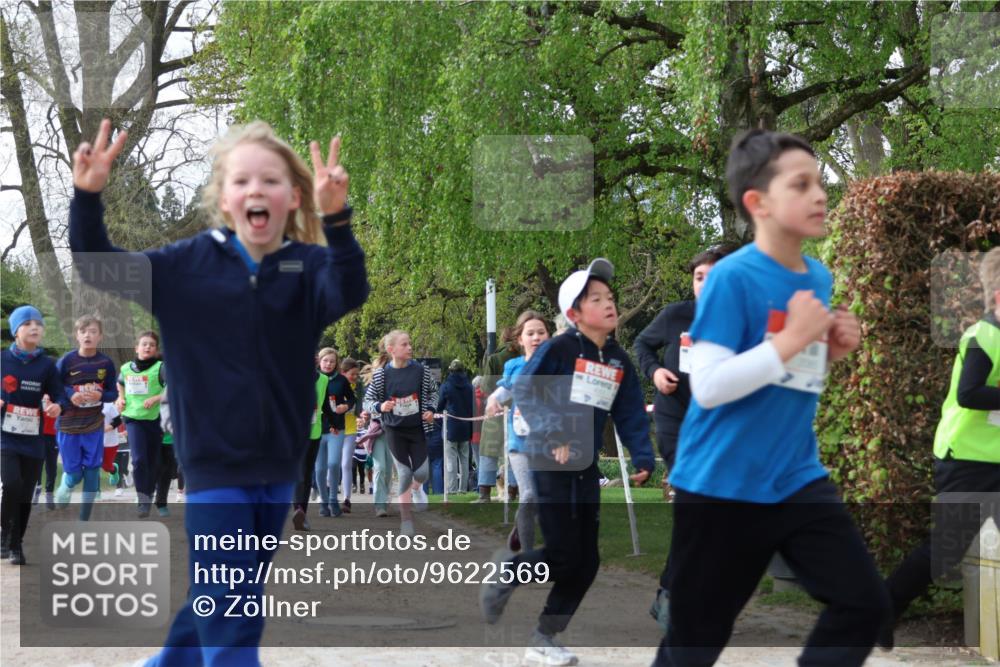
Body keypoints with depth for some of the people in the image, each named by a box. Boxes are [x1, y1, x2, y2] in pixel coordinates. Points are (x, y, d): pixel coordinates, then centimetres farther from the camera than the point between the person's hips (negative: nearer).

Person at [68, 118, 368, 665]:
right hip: (213, 464, -2)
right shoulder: (189, 263, -3)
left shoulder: (309, 266, -5)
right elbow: (99, 268, -1)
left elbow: (349, 293, -26)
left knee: (225, 600, 19)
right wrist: (87, 196, -18)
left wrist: (335, 219, -44)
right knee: (231, 617, -8)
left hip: (279, 465, 2)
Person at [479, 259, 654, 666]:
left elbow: (631, 415, 10)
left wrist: (642, 458, -3)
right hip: (549, 463, -7)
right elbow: (524, 391, -12)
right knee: (564, 554, -11)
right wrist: (553, 437, -19)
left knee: (586, 562, 5)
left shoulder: (619, 362, 9)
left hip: (586, 468, 7)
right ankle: (506, 572, 18)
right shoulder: (559, 349, -11)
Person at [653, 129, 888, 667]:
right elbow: (708, 386, -22)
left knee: (864, 602, -4)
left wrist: (829, 352, -1)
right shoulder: (731, 278, -17)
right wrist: (791, 339, -23)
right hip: (722, 487, -6)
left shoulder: (819, 278, 6)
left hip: (797, 481, 6)